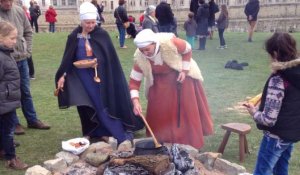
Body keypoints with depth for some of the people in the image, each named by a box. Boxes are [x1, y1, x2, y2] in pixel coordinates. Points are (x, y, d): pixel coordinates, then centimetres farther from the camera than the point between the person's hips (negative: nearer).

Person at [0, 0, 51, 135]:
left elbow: (28, 32, 10)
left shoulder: (19, 11, -1)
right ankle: (14, 123, 21)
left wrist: (27, 51, 4)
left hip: (22, 59, 4)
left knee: (25, 92, 15)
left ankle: (32, 120, 26)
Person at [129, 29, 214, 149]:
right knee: (159, 111, -4)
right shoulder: (140, 58, -28)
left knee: (187, 109, 1)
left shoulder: (170, 42, -34)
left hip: (181, 74, -1)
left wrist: (185, 71, -17)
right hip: (160, 81, 2)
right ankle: (161, 141, 12)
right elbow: (134, 81, -22)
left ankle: (191, 142, 14)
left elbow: (188, 51, -14)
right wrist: (135, 101, -35)